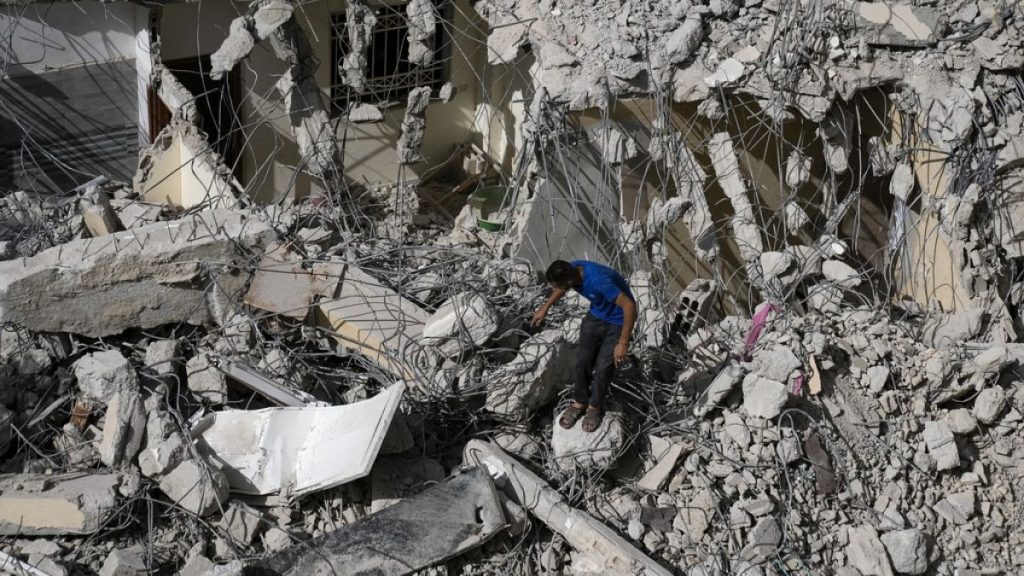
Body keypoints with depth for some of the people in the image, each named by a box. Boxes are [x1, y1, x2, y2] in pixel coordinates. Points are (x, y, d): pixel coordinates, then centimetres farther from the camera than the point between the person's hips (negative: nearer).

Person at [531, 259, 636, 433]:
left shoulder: (599, 281, -41)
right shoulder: (572, 269, -18)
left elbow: (630, 306, -37)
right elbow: (562, 288, 8)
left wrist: (623, 342, -34)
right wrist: (545, 308, 15)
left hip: (618, 322, -6)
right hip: (595, 316, 6)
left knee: (603, 368, -2)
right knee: (583, 362, 6)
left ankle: (595, 407, 22)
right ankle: (579, 403, 27)